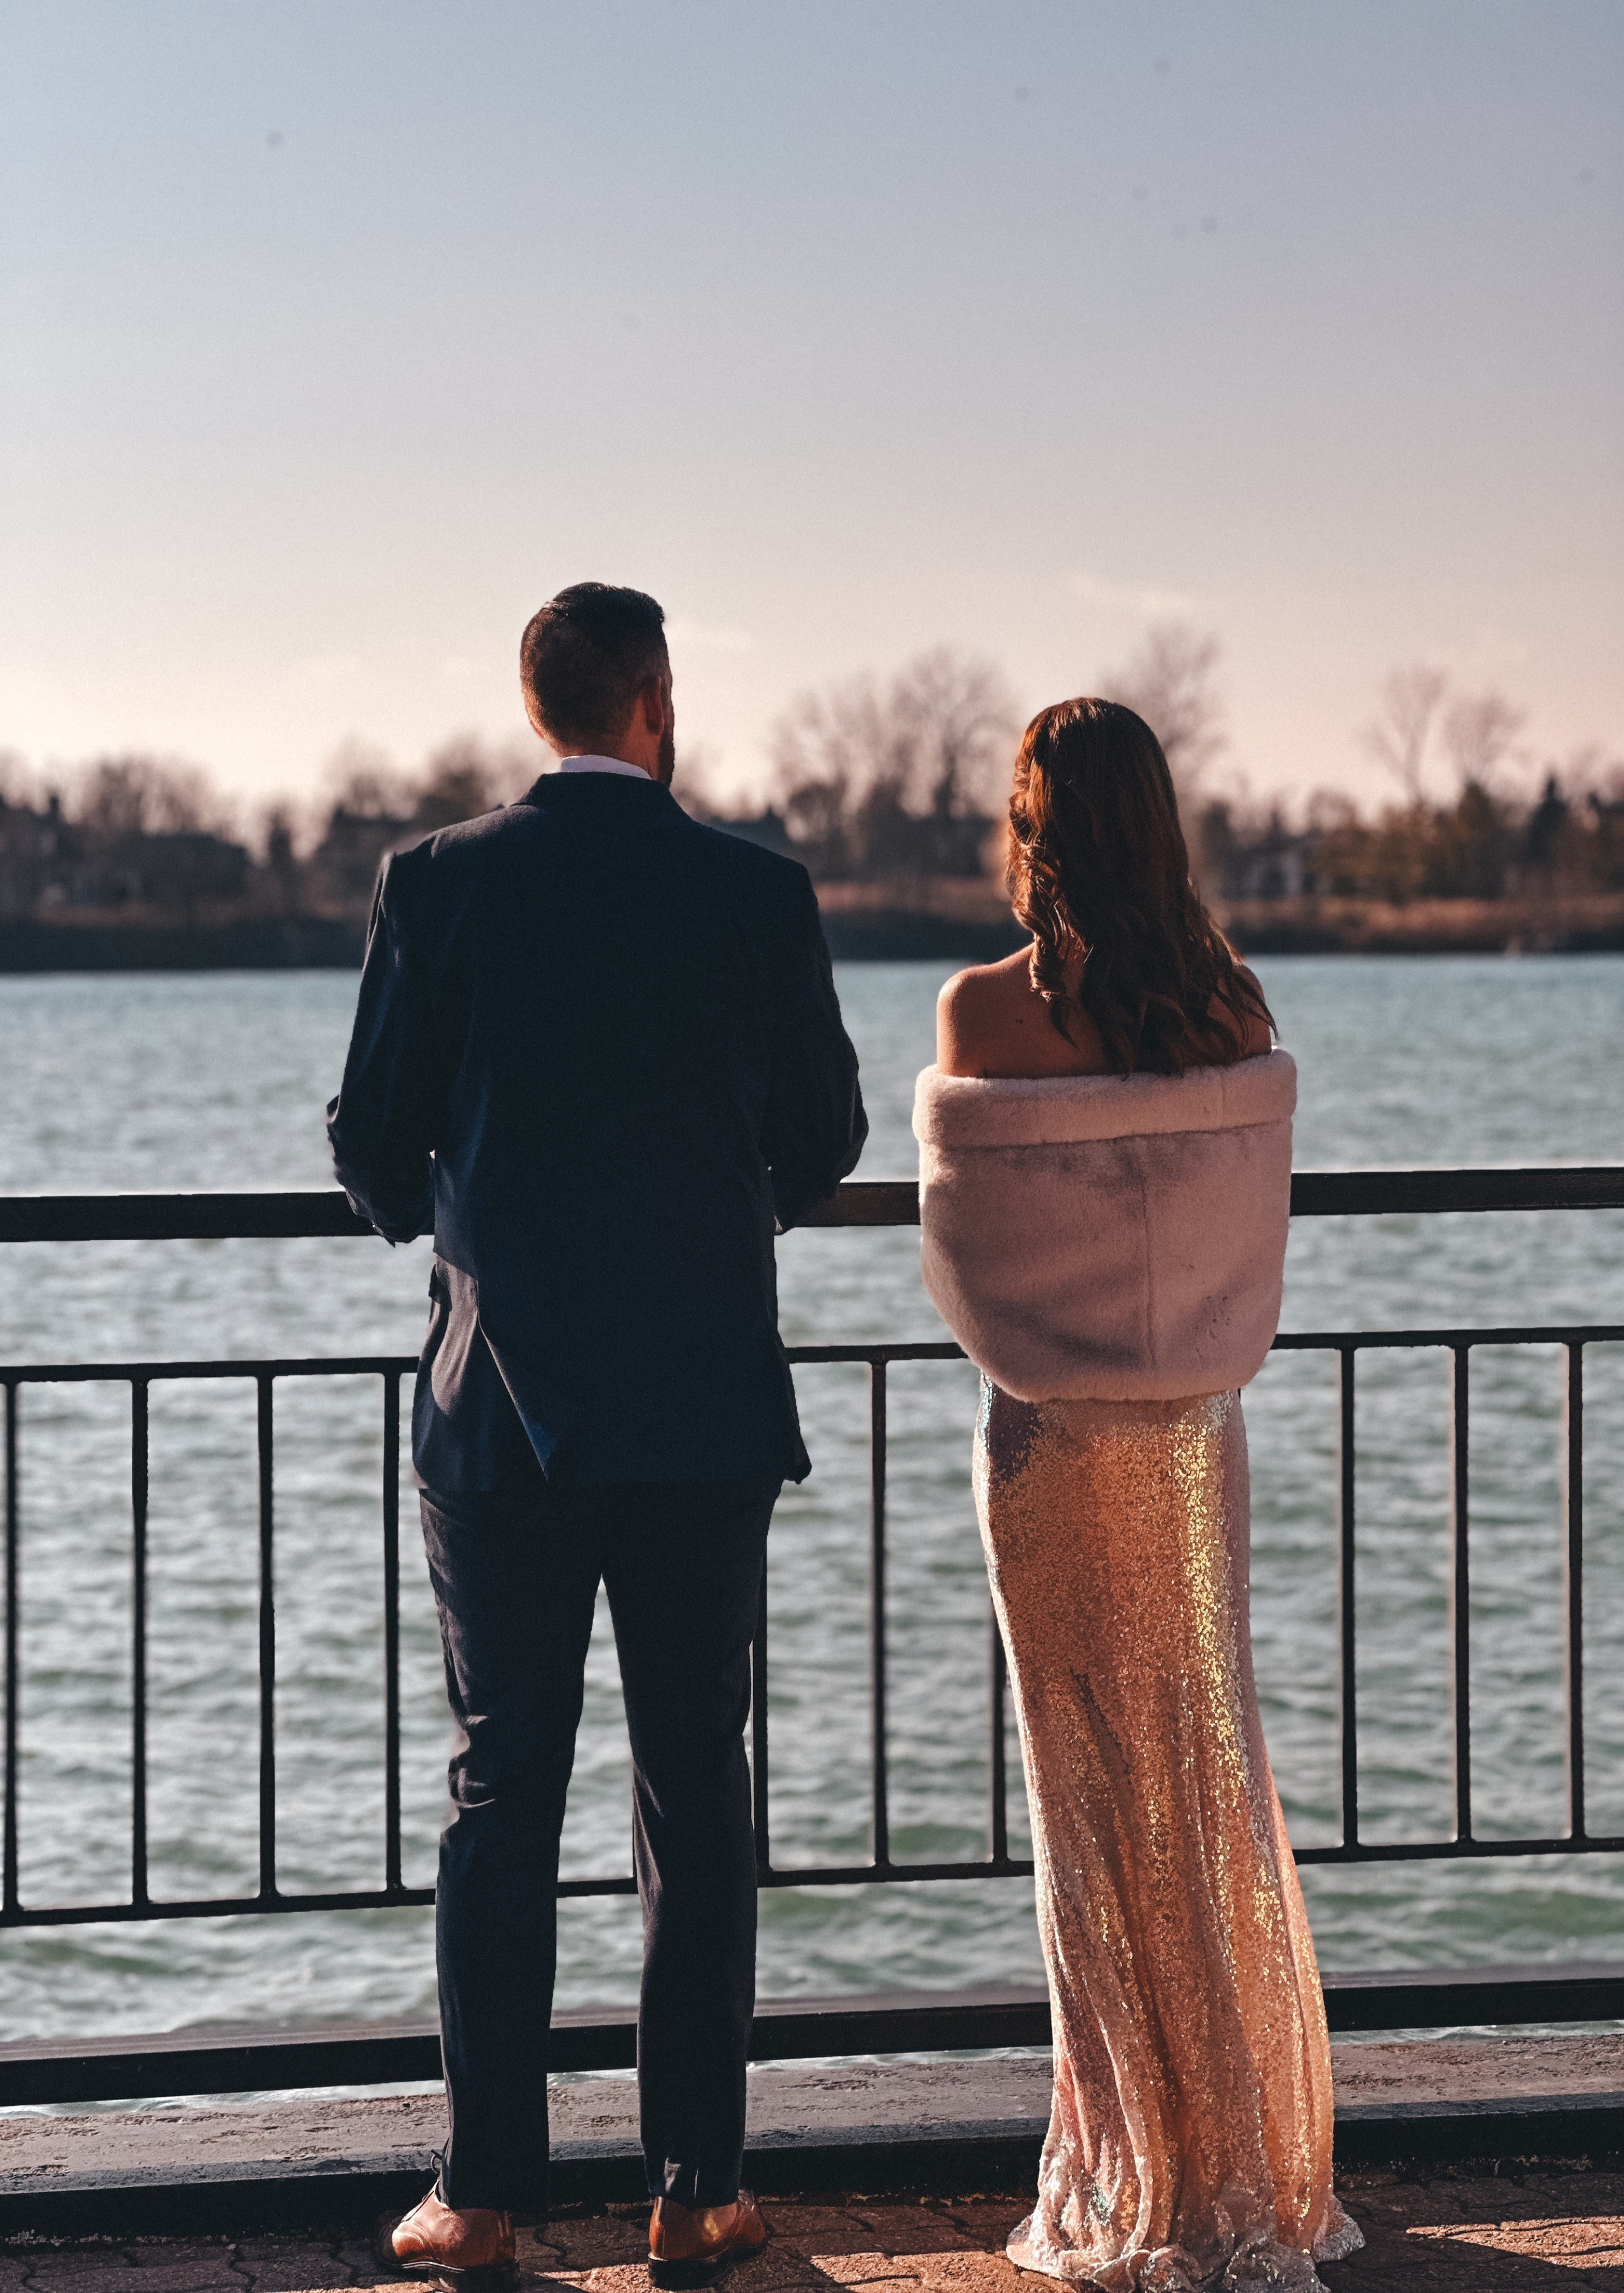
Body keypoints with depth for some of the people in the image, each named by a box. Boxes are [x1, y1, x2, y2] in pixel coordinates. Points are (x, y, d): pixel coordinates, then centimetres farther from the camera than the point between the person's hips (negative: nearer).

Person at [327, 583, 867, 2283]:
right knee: (696, 1794, 7)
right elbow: (822, 1140, 6)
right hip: (703, 1405, 0)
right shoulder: (759, 894, -2)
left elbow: (371, 1140, -1)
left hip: (501, 1399, 0)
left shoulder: (438, 882, -3)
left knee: (501, 1796, 6)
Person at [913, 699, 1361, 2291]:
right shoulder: (1233, 1004, -2)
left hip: (1055, 1435, -3)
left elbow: (963, 1221, -2)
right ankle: (1251, 2163, 22)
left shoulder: (987, 1009, -14)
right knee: (1213, 1769, 14)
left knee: (1098, 1792, 5)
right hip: (1199, 1429, 4)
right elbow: (1245, 1212, 9)